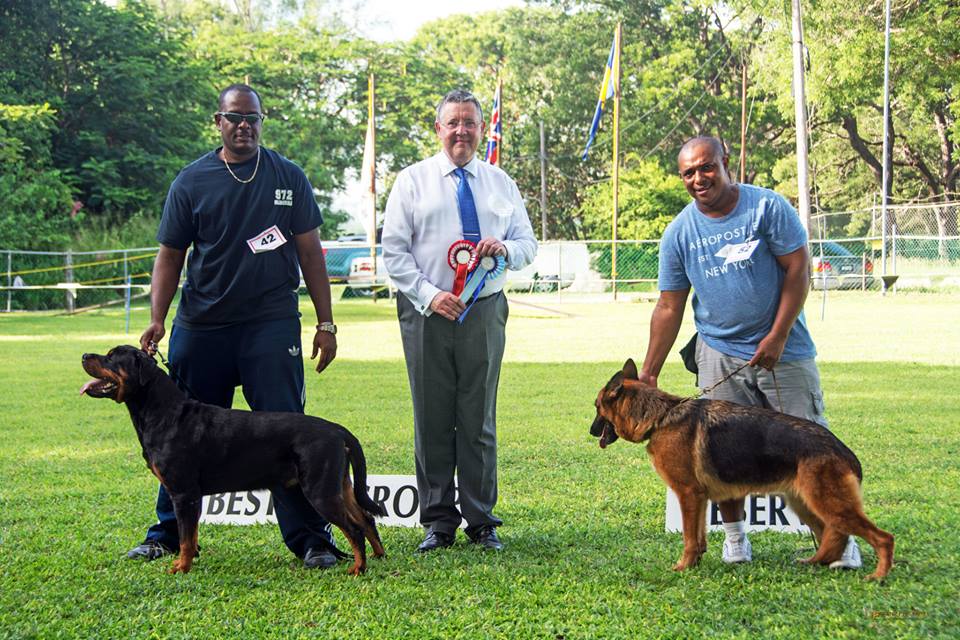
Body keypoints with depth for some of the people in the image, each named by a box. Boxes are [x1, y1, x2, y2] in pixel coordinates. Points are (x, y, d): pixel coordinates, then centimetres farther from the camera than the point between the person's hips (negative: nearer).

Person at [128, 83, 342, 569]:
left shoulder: (288, 178, 7)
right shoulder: (192, 181, 5)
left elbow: (310, 253, 9)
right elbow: (169, 257, 7)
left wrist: (325, 322, 5)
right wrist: (157, 320, -5)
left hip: (272, 324, -1)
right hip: (201, 326, 1)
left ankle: (310, 538, 0)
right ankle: (168, 534, 22)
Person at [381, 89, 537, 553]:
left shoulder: (501, 183, 13)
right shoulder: (413, 181, 4)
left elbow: (529, 245, 13)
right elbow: (394, 251, -1)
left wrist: (506, 248, -11)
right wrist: (429, 296, -13)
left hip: (484, 311, 2)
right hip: (426, 311, -2)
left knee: (479, 419, 6)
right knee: (432, 419, 2)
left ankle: (481, 520, 14)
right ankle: (438, 521, 11)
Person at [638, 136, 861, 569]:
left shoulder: (768, 207, -7)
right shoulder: (679, 232, 1)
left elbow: (798, 269, -7)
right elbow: (669, 307, 4)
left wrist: (777, 336, -13)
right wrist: (648, 373, 1)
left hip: (781, 349, -2)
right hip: (719, 353, 2)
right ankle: (734, 534, 19)